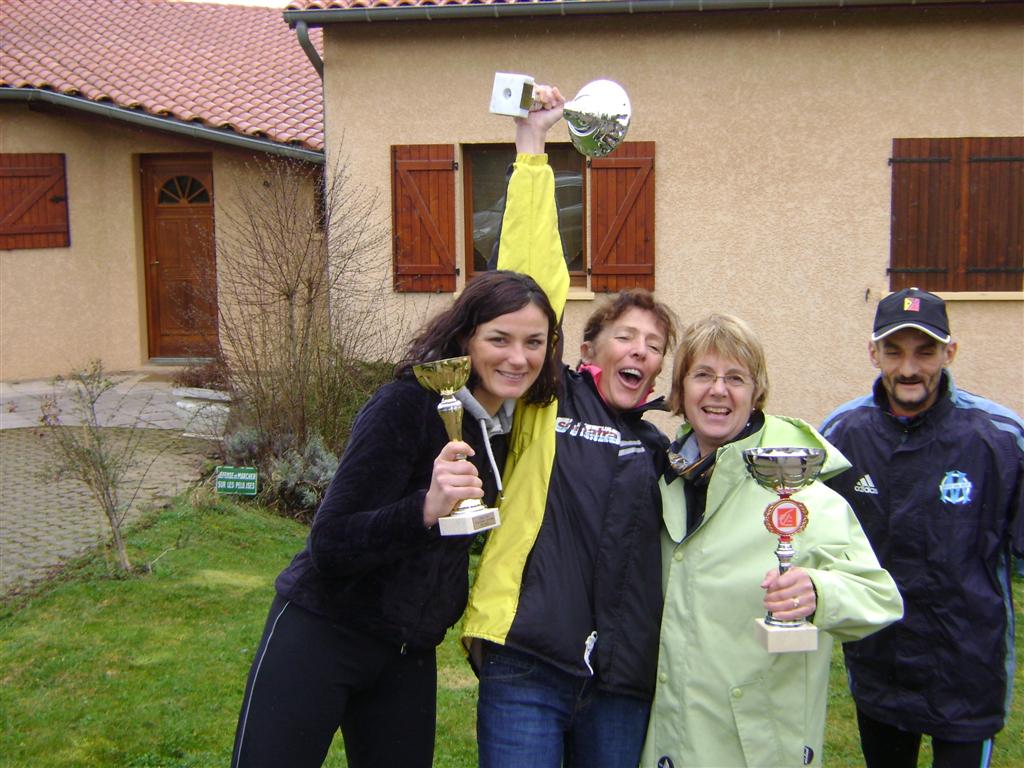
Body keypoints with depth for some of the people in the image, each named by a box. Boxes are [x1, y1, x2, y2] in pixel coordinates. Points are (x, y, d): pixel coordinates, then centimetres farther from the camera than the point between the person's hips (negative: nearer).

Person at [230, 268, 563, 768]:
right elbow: (329, 546, -23)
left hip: (410, 653, 7)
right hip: (322, 634, -6)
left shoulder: (507, 421, 2)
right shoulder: (406, 406, -20)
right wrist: (426, 509, -37)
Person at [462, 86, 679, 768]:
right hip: (525, 671, -3)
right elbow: (530, 282, -4)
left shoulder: (667, 438, 11)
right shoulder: (550, 405, 2)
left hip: (625, 685, 4)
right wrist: (531, 148, -4)